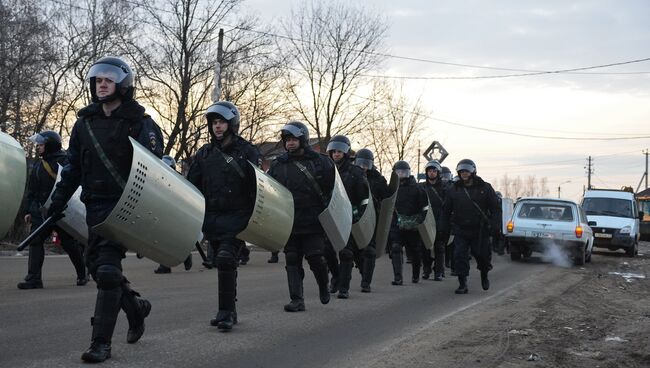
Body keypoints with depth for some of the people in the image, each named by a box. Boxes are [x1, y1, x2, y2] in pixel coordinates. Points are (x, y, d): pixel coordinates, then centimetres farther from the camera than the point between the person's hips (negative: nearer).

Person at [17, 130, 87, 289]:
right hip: (41, 211, 6)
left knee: (69, 243, 3)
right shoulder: (37, 166, 15)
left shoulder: (64, 162, -6)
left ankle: (82, 275, 20)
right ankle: (34, 279, -6)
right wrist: (28, 211, 11)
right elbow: (31, 191, 18)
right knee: (35, 242, -6)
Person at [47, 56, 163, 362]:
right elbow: (72, 169, 15)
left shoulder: (139, 124, -4)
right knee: (96, 265, 9)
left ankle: (101, 343, -6)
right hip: (95, 205, 6)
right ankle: (135, 306, 36)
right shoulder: (85, 122, 11)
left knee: (108, 268, -12)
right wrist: (56, 205, 12)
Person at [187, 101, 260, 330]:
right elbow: (192, 186, 13)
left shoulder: (247, 152, -1)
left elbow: (257, 187, -3)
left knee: (225, 260, -18)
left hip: (236, 218, -5)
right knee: (224, 265, 11)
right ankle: (229, 312, 22)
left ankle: (226, 312, -14)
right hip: (211, 219, 5)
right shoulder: (204, 154, 11)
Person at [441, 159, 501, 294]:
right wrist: (445, 226, 8)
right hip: (461, 230, 1)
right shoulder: (453, 189, 6)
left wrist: (494, 225, -10)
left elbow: (496, 208, 2)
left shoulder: (485, 188, 1)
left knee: (483, 255, 7)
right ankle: (462, 284, -2)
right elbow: (446, 210, 15)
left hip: (480, 231, -1)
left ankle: (484, 275, 37)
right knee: (460, 256, -8)